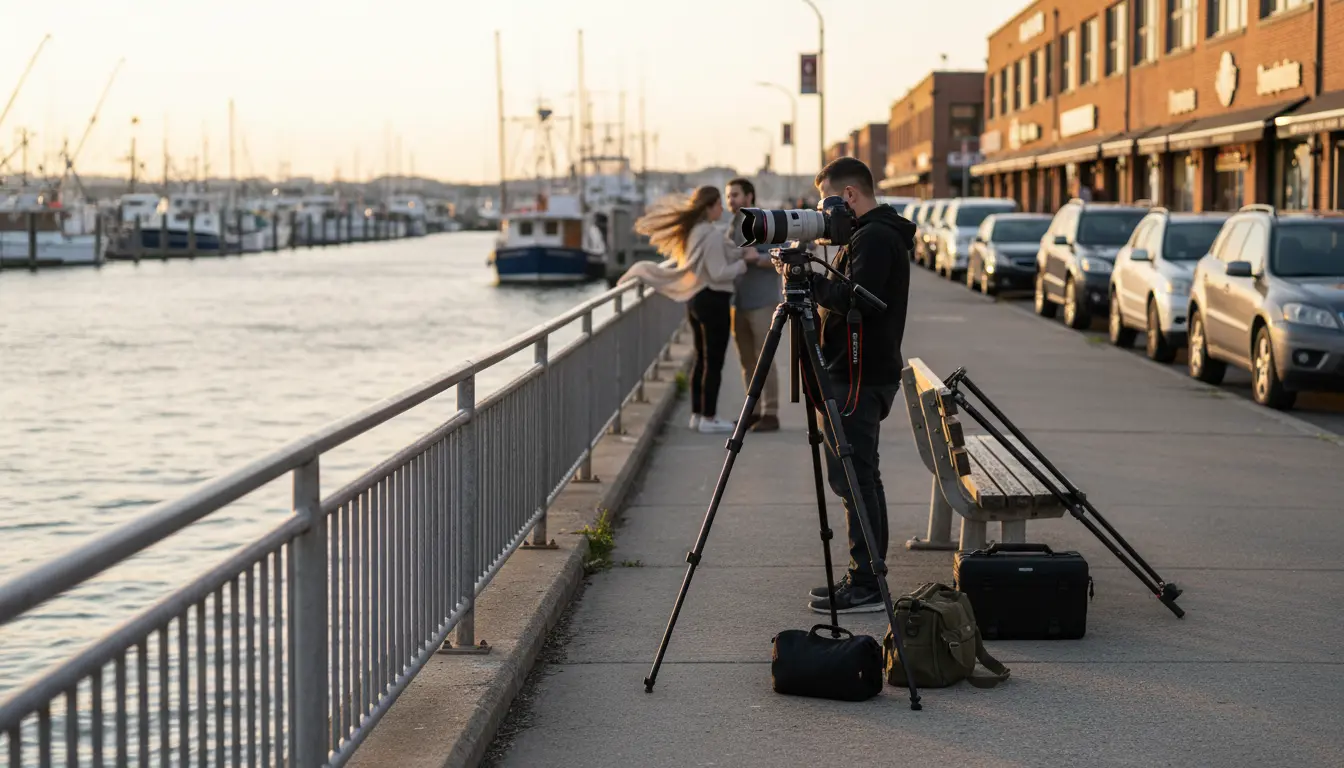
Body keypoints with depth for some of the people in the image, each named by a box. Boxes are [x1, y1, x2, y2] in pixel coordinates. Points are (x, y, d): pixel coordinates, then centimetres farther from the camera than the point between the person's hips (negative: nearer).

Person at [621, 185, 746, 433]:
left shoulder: (692, 231, 10)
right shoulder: (712, 235, -17)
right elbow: (718, 273, -20)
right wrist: (743, 264, -9)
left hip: (695, 299, 9)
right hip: (713, 300, -9)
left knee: (702, 359, 15)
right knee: (714, 362, -3)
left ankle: (697, 414, 19)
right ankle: (708, 418, 0)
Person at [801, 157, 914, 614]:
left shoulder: (873, 239, -14)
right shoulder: (880, 234, 19)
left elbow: (855, 299, -25)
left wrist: (810, 279, -19)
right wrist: (814, 283, 11)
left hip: (858, 378, -11)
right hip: (866, 374, 11)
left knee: (852, 478, -9)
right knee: (859, 478, 13)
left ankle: (865, 585, -8)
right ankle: (867, 580, 18)